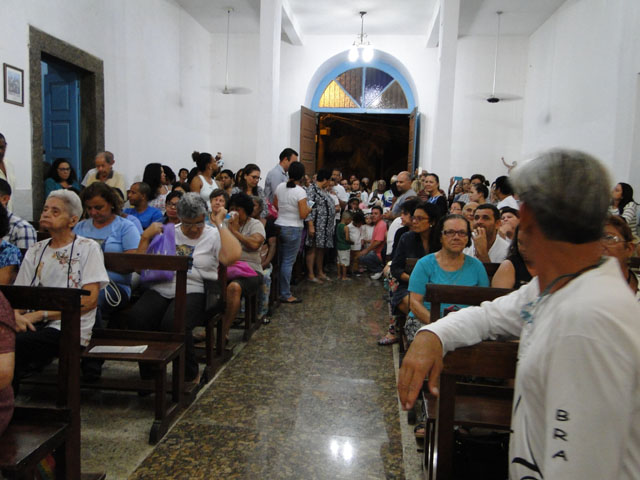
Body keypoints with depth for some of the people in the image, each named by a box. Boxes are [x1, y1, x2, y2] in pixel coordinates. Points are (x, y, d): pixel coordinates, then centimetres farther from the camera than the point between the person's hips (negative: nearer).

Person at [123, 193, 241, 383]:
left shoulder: (214, 236, 9)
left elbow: (233, 256, -15)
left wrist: (219, 224, -7)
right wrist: (146, 236, 5)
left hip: (194, 292, -3)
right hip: (161, 290, 4)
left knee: (173, 323, -34)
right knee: (135, 318, -27)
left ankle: (190, 375, -6)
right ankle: (148, 375, -4)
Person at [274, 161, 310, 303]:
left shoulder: (280, 187, 4)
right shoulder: (300, 191, -15)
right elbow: (303, 215, -17)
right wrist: (309, 209, 2)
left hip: (279, 226, 6)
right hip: (293, 229, -6)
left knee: (279, 260, 15)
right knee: (288, 262, -1)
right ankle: (285, 295, 6)